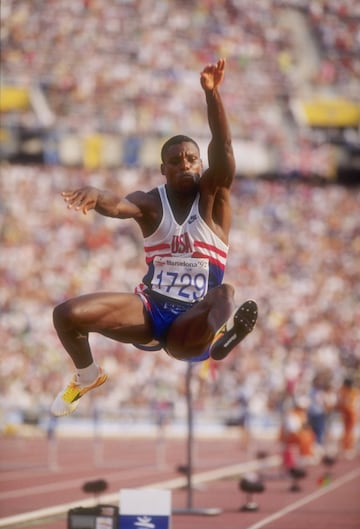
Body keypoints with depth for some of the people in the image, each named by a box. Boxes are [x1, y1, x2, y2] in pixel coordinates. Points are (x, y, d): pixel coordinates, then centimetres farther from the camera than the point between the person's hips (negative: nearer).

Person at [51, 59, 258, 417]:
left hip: (192, 320, -2)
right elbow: (119, 206, -25)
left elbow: (222, 147, -21)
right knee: (67, 314, -13)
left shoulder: (213, 196, -3)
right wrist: (96, 197, -51)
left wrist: (211, 93, -38)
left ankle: (220, 331, -68)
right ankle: (87, 377, 11)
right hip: (150, 308, 3)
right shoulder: (151, 203, -1)